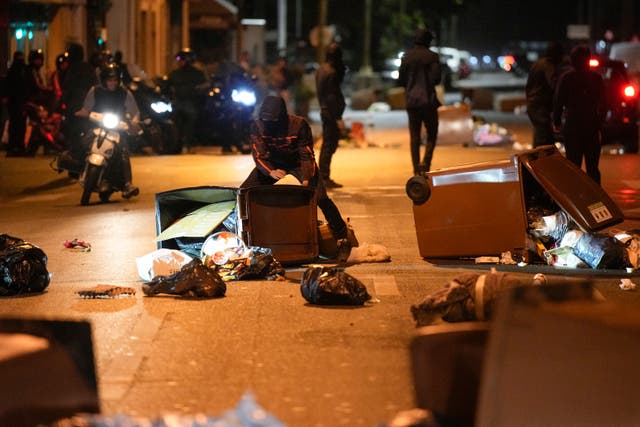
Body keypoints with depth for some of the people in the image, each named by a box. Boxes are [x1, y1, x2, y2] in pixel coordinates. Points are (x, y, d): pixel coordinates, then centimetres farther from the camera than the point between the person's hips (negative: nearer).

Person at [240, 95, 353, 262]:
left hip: (298, 162, -3)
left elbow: (307, 155, -22)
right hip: (273, 163, 3)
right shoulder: (258, 126, -22)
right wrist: (271, 172, -42)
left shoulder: (299, 125, -28)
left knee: (320, 197, -22)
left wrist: (306, 179, -35)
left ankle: (342, 240, -12)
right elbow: (258, 155, -22)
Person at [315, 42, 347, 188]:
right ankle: (325, 178, -3)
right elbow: (333, 97, -19)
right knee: (329, 145, -5)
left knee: (327, 145, 16)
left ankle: (323, 177, 21)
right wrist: (338, 118, -18)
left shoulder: (321, 69, 11)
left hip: (325, 110, 10)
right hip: (331, 113, -10)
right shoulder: (331, 72, -18)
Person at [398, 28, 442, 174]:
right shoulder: (432, 57, -6)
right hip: (428, 100, -3)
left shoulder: (406, 57, 3)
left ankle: (417, 169, 5)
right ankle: (425, 163, -14)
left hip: (411, 100, 3)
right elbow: (436, 78, -12)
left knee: (415, 136, 8)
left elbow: (401, 80, 4)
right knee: (432, 134, 6)